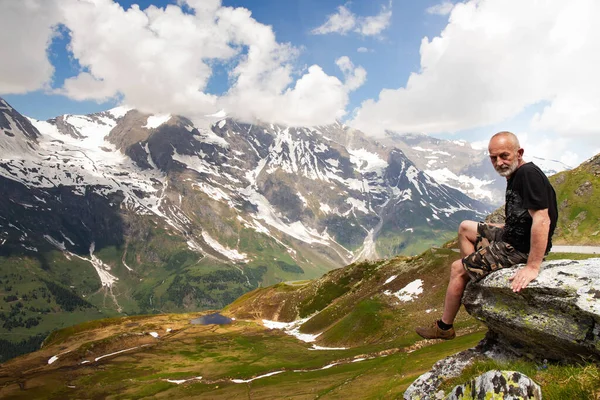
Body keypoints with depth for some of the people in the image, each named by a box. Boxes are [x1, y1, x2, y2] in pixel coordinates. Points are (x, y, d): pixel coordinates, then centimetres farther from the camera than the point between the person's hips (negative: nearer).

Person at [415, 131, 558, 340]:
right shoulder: (515, 176, 7)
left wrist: (532, 266, -36)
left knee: (457, 269, -3)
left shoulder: (529, 174, -23)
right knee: (465, 228, 24)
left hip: (521, 247, -10)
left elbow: (542, 220, -32)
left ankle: (444, 327, 13)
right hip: (511, 235, 10)